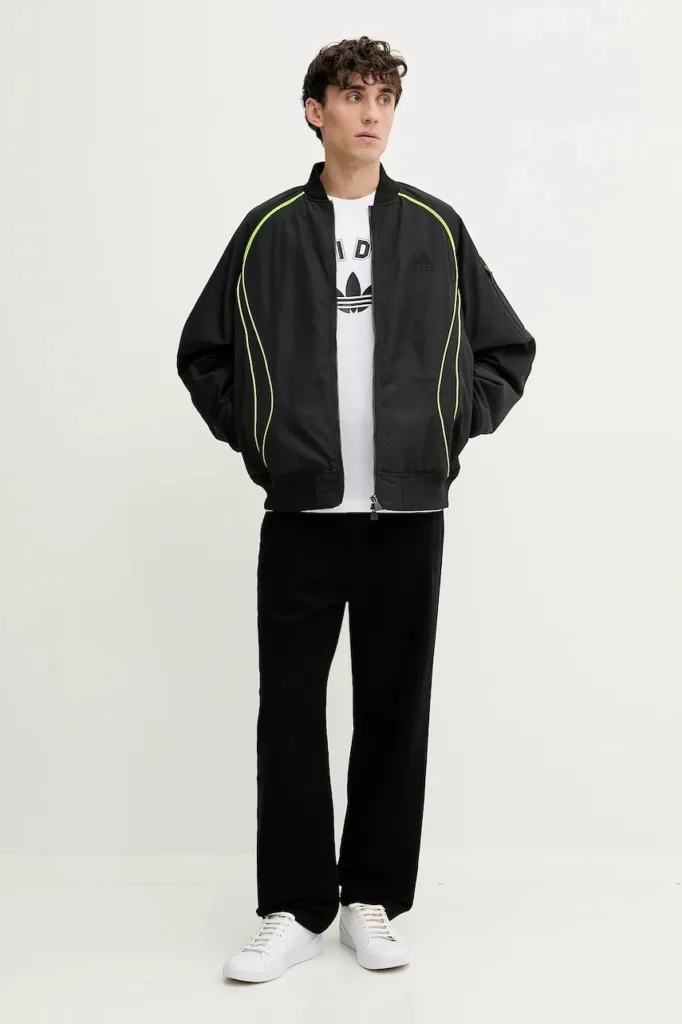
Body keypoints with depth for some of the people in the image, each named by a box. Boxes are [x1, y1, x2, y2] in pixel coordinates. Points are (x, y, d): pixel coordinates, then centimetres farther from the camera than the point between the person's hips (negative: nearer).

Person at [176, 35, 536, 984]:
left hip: (408, 515, 1)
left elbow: (509, 349, 13)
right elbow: (202, 352, 11)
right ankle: (296, 908, 14)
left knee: (395, 712, 6)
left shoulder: (437, 229, 6)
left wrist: (454, 429, 3)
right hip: (301, 514, 0)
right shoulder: (269, 231, 4)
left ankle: (374, 900, 19)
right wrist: (253, 438, 3)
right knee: (290, 713, 2)